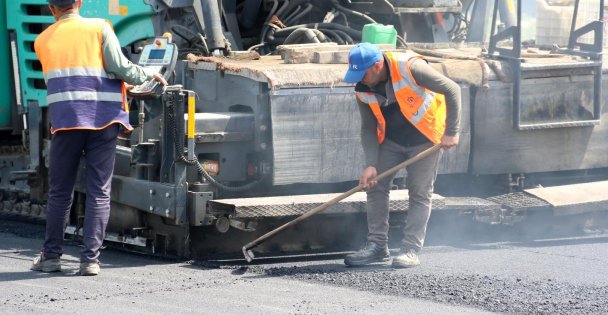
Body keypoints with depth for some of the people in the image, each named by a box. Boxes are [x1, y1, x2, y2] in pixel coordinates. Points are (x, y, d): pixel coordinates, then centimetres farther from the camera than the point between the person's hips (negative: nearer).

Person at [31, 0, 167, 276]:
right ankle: (90, 259, -2)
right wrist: (149, 75, 11)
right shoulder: (99, 29, 3)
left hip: (66, 121, 2)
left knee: (59, 192, 11)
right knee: (99, 193, 2)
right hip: (103, 120, -2)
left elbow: (57, 78, 17)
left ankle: (51, 256, 14)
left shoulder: (43, 41, 12)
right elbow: (120, 67, -7)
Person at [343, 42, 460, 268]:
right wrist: (371, 165, -14)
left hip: (425, 139, -5)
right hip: (391, 141, 5)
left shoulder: (409, 68, -27)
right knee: (375, 186, -2)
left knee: (419, 193, -7)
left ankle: (411, 250, -4)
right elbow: (368, 128, -2)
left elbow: (451, 89, -20)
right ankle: (377, 245, 6)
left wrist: (451, 132, -19)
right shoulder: (363, 90, -9)